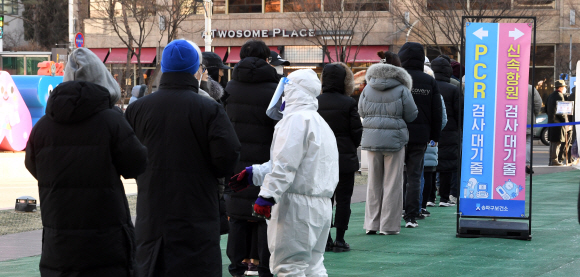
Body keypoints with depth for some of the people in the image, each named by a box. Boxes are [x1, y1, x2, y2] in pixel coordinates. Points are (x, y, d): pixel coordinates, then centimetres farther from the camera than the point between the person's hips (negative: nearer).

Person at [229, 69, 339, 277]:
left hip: (297, 205, -10)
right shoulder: (320, 123, 22)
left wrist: (267, 196, -20)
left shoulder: (296, 119, -11)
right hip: (321, 205, 10)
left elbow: (285, 164, -20)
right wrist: (253, 174, 23)